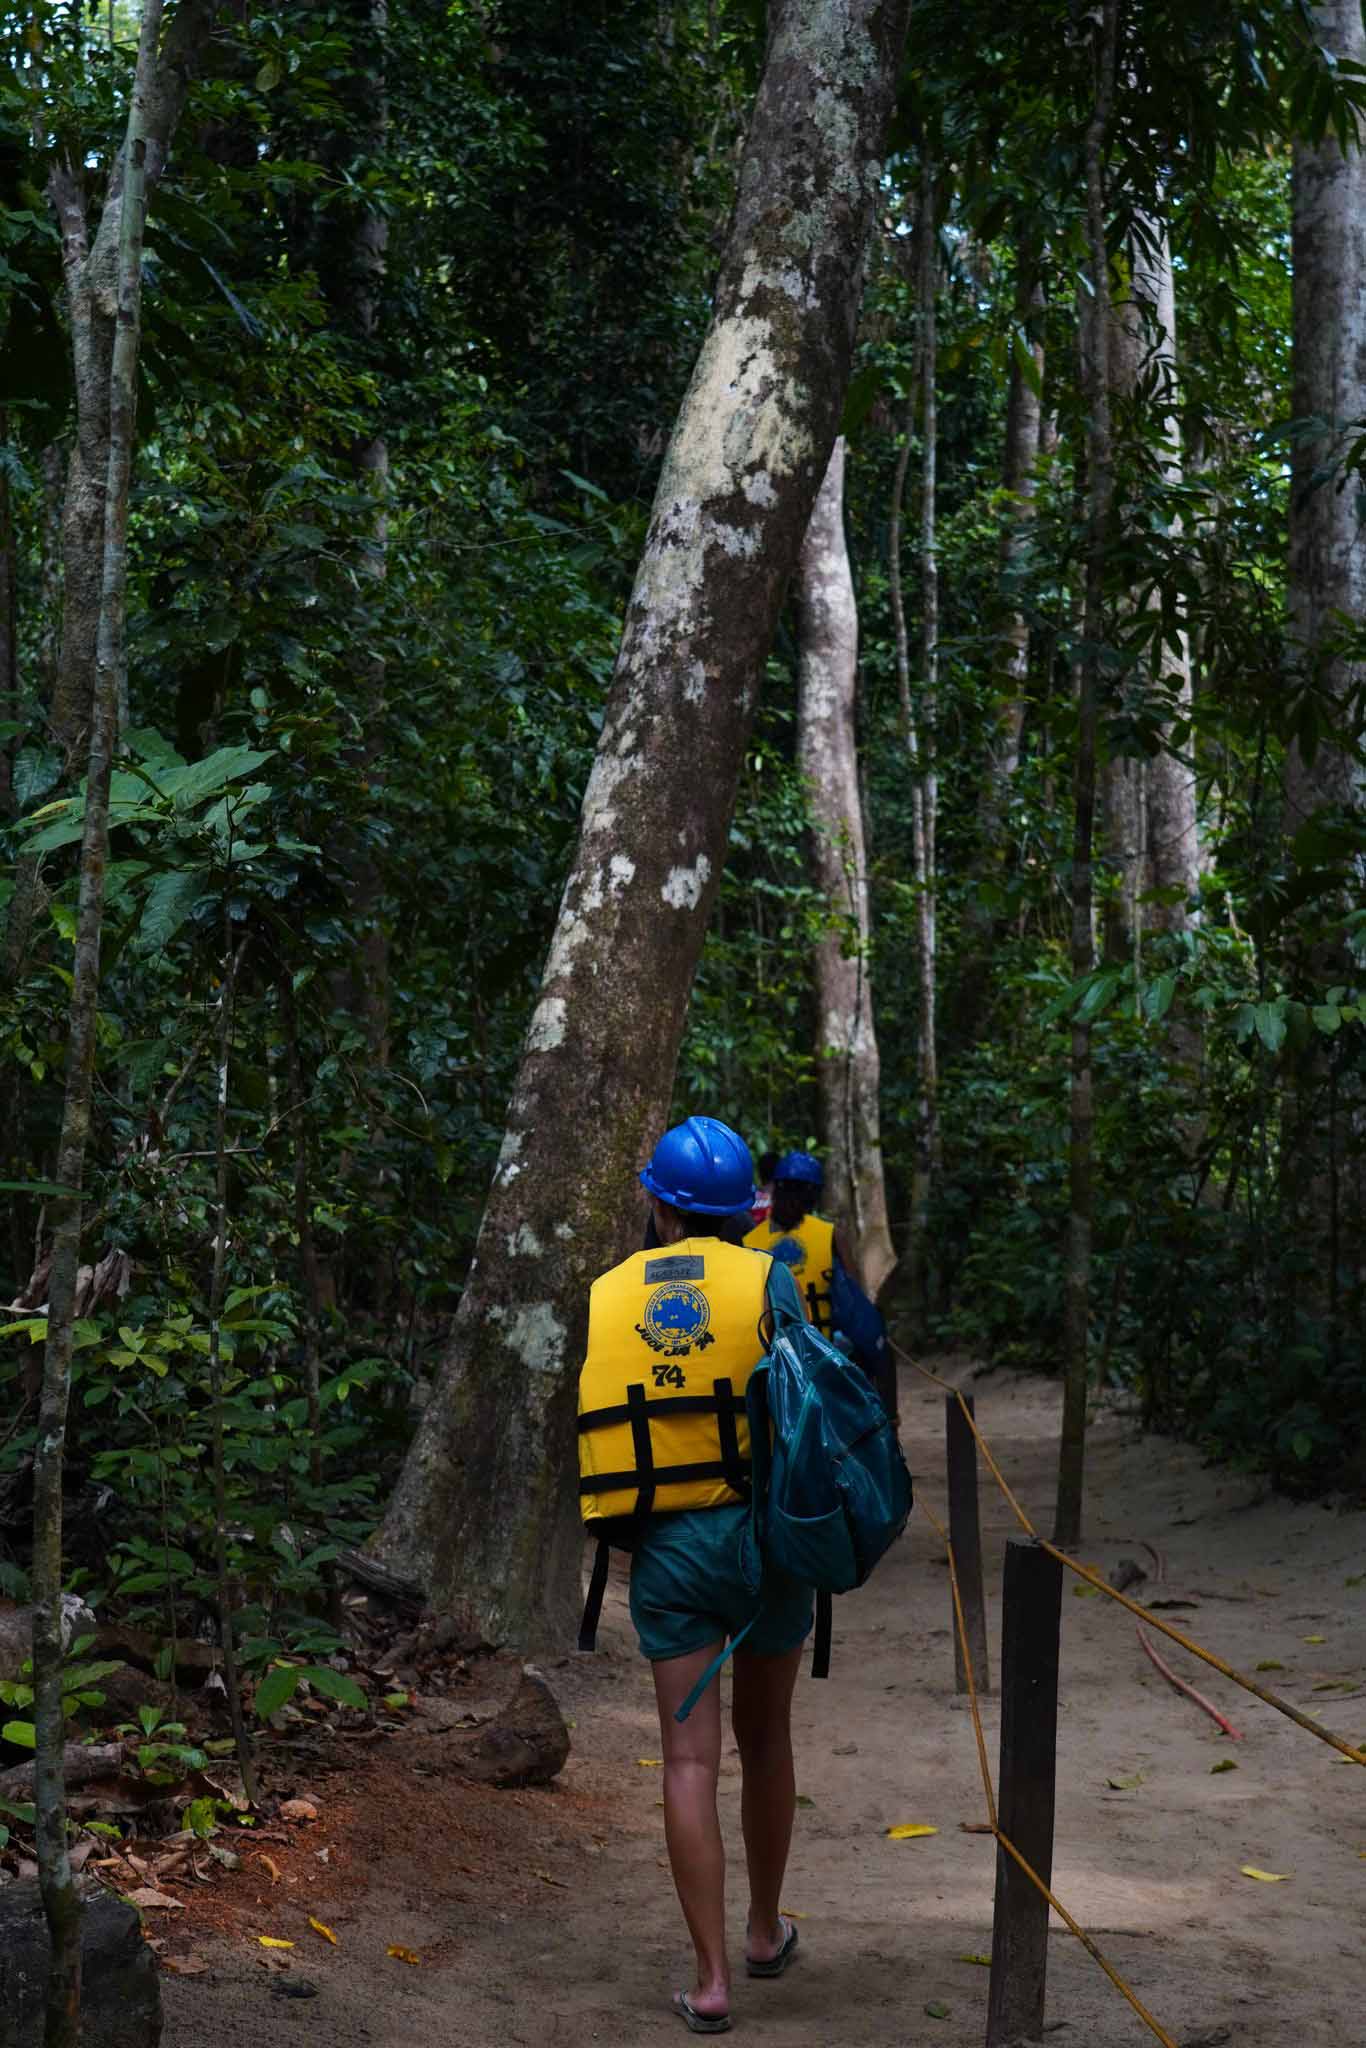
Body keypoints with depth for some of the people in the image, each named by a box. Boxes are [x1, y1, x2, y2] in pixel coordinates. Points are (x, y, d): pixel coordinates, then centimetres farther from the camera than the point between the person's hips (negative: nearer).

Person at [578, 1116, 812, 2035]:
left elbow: (595, 1425, 5)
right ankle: (766, 1931, 34)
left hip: (663, 1545, 1)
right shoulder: (765, 1281, -5)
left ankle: (712, 1979, 0)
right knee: (766, 1741, 18)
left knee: (691, 1759, 3)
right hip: (760, 1530, -1)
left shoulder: (606, 1297, 3)